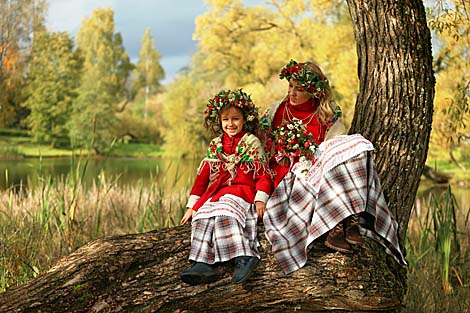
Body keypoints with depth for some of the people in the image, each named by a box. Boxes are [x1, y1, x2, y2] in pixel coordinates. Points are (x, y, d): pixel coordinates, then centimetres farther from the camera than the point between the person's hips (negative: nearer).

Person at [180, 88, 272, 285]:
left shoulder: (252, 143, 6)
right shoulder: (215, 145, 19)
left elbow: (264, 173, 0)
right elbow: (203, 175, 18)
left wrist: (261, 199, -15)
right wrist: (191, 205, 12)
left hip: (243, 191, -5)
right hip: (217, 192, 5)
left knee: (224, 213, -35)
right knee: (202, 216, -23)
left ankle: (244, 258, -41)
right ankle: (202, 265, -34)